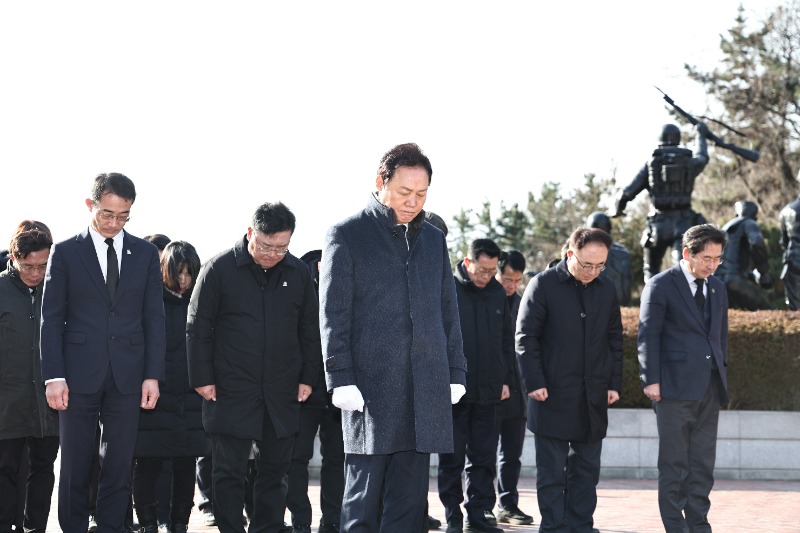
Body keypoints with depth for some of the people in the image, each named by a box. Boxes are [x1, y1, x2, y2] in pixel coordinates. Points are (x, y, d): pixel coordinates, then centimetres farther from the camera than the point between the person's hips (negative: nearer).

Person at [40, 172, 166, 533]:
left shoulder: (145, 253, 8)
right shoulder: (65, 252, 2)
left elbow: (154, 318, 7)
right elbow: (52, 319, 0)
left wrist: (153, 375, 0)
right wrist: (54, 376, -8)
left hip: (127, 378, 2)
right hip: (80, 375, -2)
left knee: (119, 466, 3)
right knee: (75, 466, 2)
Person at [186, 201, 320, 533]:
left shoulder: (298, 273, 5)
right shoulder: (220, 269, -5)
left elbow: (309, 329, 13)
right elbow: (198, 328, -2)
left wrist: (308, 377, 9)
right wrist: (202, 379, -5)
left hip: (282, 394, 3)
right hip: (231, 392, -3)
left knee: (275, 471, 9)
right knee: (229, 473, 2)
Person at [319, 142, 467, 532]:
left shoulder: (433, 239, 16)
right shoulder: (347, 235, 1)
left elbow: (448, 312, 19)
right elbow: (333, 314, -3)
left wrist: (456, 372, 11)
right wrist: (341, 379, -10)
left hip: (426, 391, 4)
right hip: (370, 386, -4)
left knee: (410, 499, 5)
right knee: (364, 498, -1)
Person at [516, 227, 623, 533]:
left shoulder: (606, 290, 9)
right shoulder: (543, 285, -5)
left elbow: (614, 340, 14)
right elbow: (526, 337, -6)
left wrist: (614, 383, 6)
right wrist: (534, 383, -12)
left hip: (593, 398, 4)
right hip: (553, 395, -4)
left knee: (586, 470, 8)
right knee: (551, 471, 1)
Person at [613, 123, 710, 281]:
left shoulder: (652, 163, 1)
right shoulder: (689, 162, 7)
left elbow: (628, 192, 0)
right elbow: (703, 157, 33)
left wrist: (618, 209, 20)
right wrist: (701, 136, 52)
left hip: (659, 224, 0)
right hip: (684, 223, 0)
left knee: (651, 270, 17)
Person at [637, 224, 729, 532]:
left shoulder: (718, 289, 15)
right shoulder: (660, 286, -4)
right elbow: (648, 335, -7)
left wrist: (722, 375, 13)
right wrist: (651, 379, -13)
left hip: (710, 388, 6)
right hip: (675, 387, -6)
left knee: (703, 463, 8)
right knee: (674, 464, -2)